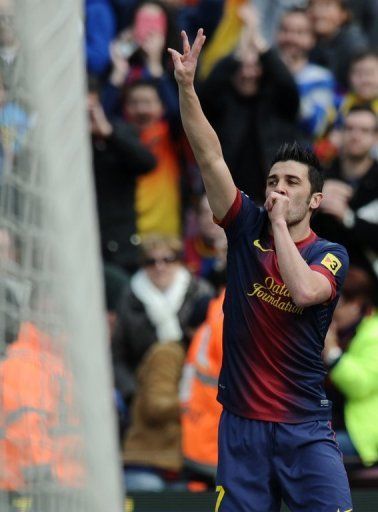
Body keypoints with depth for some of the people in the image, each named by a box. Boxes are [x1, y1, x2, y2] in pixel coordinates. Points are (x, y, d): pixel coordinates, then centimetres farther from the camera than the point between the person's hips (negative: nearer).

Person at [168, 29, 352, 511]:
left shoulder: (330, 254, -1)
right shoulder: (247, 228, 6)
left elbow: (304, 291, -23)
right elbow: (209, 155, -2)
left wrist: (280, 224, -12)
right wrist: (186, 86, -12)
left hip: (304, 427, -2)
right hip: (241, 422, 2)